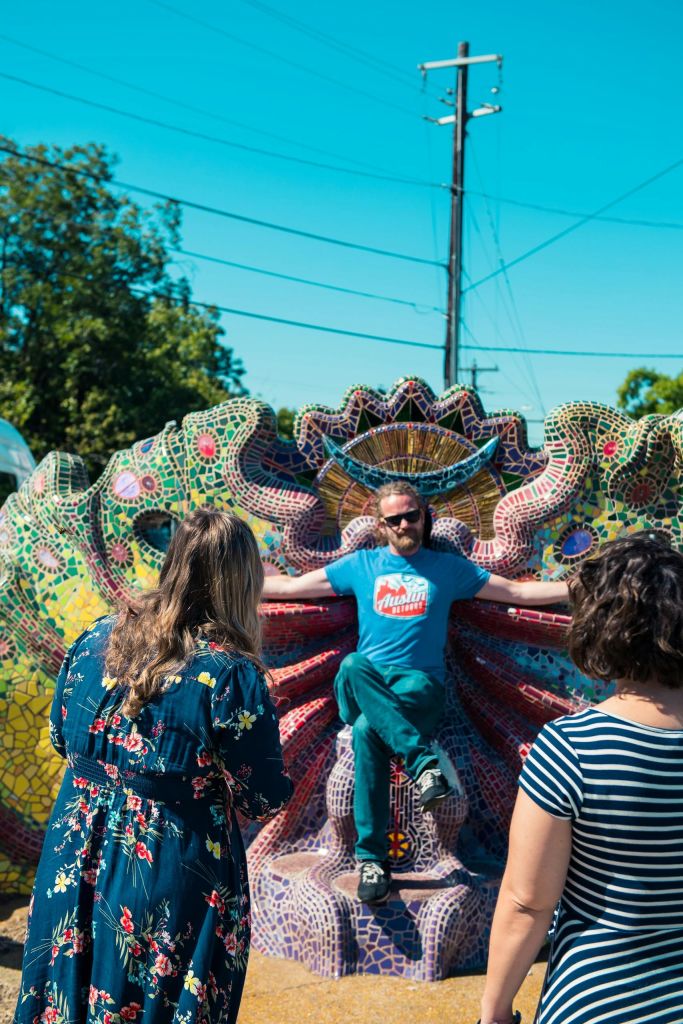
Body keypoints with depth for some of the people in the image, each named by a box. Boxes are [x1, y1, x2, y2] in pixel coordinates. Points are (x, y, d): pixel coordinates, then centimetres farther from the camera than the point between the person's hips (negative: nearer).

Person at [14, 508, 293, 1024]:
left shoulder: (97, 639, -3)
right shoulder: (230, 673, -20)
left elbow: (62, 738, 11)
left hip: (76, 859, 5)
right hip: (172, 883, -5)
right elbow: (264, 799, -14)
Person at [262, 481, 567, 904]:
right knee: (352, 666, -36)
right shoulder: (360, 565, 15)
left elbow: (519, 592, 12)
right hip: (367, 686, 2)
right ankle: (424, 761, -37)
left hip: (421, 684, -1)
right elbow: (290, 586, 17)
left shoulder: (448, 567, 12)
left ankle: (372, 859, -27)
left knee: (368, 731, -34)